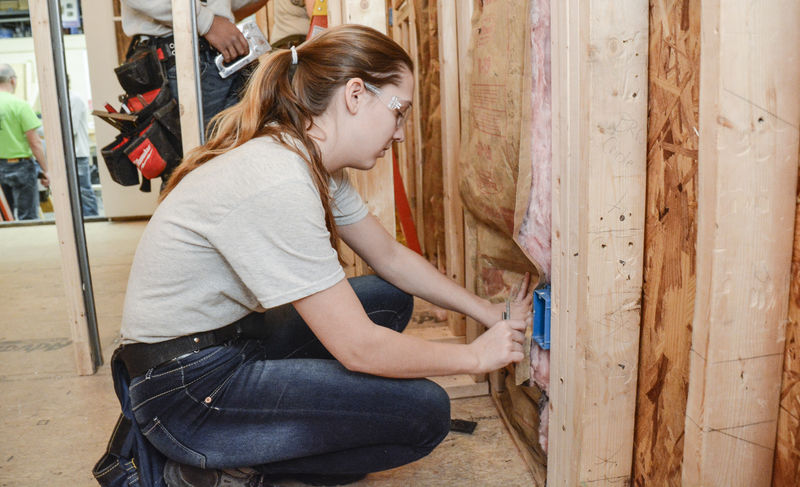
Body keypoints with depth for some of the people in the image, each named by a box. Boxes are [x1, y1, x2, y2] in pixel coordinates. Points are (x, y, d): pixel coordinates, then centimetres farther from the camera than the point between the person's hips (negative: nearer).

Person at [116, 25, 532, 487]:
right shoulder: (278, 183, -28)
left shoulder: (318, 166, 0)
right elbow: (358, 348, -26)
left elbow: (391, 256, 11)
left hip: (231, 339, 10)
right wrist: (475, 356, -11)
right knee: (425, 413, -11)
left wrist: (492, 313, 6)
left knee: (391, 298, 11)